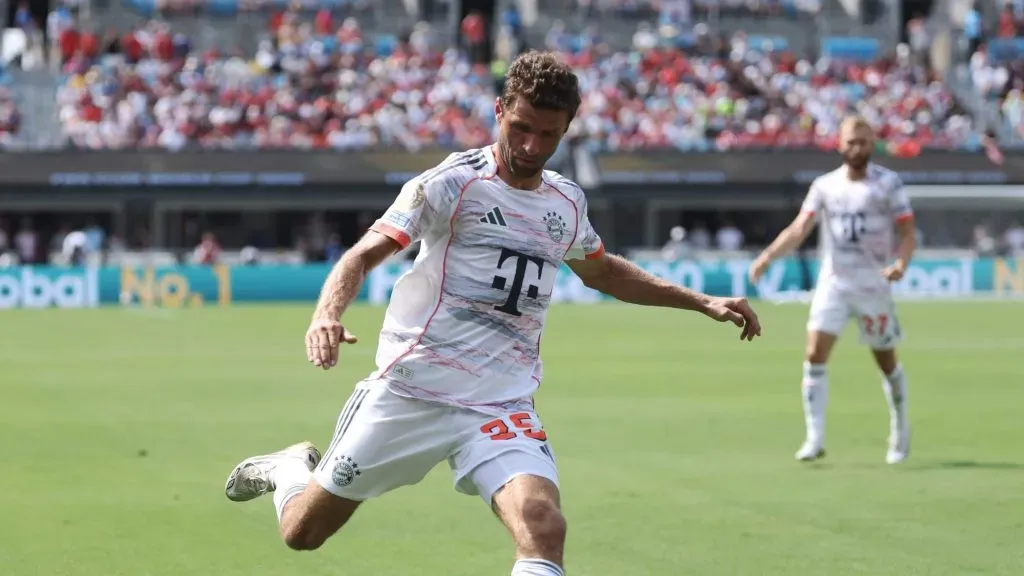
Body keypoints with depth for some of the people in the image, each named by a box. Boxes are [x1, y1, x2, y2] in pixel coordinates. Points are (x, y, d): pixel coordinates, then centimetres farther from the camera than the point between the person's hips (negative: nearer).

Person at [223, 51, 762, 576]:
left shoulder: (567, 203, 10)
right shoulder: (454, 182, -10)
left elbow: (603, 271, 31)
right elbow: (364, 254, -17)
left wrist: (702, 302, 28)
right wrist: (326, 315, -37)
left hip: (501, 408, 3)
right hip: (409, 391, -3)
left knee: (543, 527, -25)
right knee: (303, 532, 9)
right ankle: (291, 467, 45)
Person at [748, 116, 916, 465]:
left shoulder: (888, 183, -2)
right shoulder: (825, 185, 5)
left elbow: (907, 233, -5)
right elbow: (799, 229, -3)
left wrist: (900, 263, -25)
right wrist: (768, 255, -20)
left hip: (874, 284, -2)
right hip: (833, 282, 2)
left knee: (886, 361, 7)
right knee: (815, 354, -12)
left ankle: (901, 434, 27)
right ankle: (815, 439, -10)